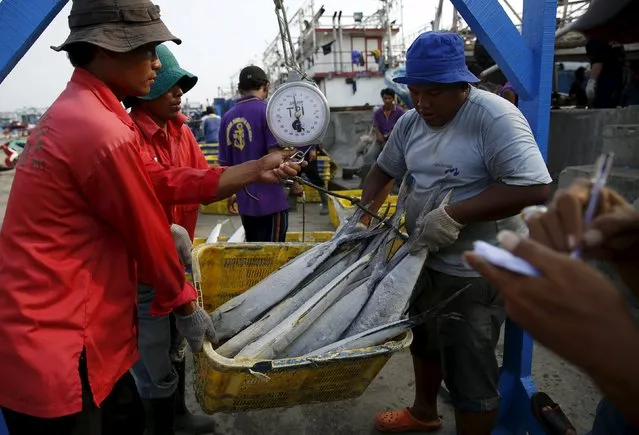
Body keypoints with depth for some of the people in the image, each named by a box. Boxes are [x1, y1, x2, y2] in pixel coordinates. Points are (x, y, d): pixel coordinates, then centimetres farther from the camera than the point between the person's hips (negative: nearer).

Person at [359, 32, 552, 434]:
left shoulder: (494, 117, -20)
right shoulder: (410, 122, 3)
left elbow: (533, 188, -27)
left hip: (476, 271, -8)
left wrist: (453, 215, -29)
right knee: (426, 341, 26)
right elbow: (384, 170, 16)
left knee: (469, 370, 6)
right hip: (425, 259, 8)